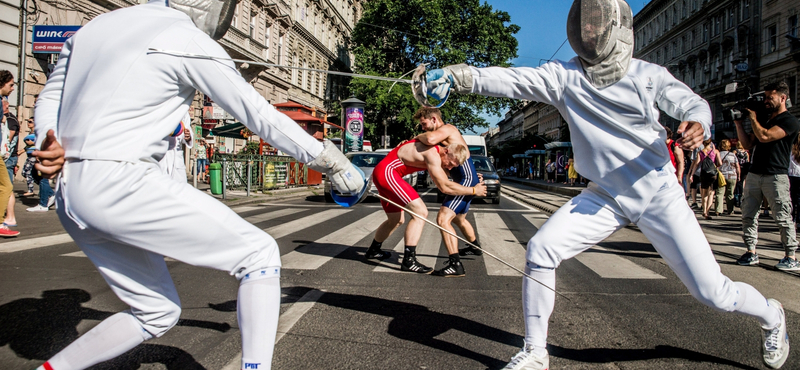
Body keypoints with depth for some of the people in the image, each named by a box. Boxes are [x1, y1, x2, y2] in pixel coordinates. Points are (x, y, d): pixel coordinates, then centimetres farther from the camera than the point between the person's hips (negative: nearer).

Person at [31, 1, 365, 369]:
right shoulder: (189, 41, -6)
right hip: (123, 186, -8)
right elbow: (260, 115, -3)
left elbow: (48, 100, 20)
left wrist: (49, 150, 1)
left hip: (71, 194, 8)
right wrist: (328, 159, 5)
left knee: (158, 313, 20)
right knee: (260, 256, 1)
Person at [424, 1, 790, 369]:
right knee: (540, 250, -17)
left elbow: (693, 103, -15)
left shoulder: (648, 75, -8)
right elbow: (511, 80, -18)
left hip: (659, 194, -2)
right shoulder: (564, 75, -6)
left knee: (711, 292, 0)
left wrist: (696, 124, -39)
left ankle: (771, 315, 37)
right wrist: (456, 75, -34)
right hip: (606, 197, 2)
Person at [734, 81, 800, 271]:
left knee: (783, 217, -4)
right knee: (748, 214, 4)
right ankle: (751, 252, 10)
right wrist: (739, 123, 8)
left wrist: (753, 118, -4)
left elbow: (765, 136, -18)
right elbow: (748, 144, 17)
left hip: (775, 176, -7)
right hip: (754, 175, 7)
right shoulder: (764, 119, 20)